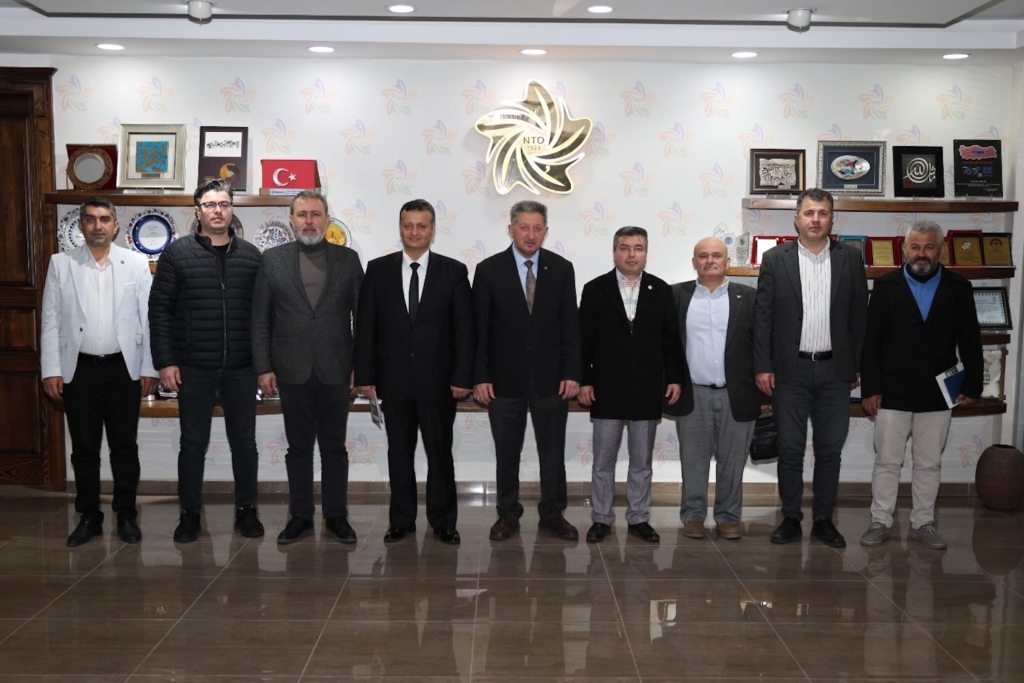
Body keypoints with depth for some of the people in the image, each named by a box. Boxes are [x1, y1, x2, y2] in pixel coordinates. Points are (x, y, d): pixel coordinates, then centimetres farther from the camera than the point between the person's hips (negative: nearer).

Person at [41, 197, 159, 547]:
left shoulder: (136, 263, 1)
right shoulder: (60, 264, 3)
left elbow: (149, 318, 1)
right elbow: (51, 321, 2)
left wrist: (149, 368, -2)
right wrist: (51, 370, -3)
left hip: (124, 368, 0)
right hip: (78, 370, 1)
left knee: (124, 445, 7)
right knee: (84, 447, 7)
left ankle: (126, 515, 18)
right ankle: (89, 516, 19)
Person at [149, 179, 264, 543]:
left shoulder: (251, 255, 5)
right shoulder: (177, 253, -1)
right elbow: (160, 309, -2)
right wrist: (165, 362, -7)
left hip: (241, 367, 2)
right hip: (193, 367, -1)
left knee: (244, 441, 9)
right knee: (193, 442, 7)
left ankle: (246, 510, 23)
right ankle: (190, 513, 20)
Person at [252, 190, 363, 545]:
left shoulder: (348, 259, 3)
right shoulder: (273, 259, 3)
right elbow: (260, 318, 2)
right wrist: (263, 367, -3)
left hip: (336, 370, 0)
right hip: (292, 371, 0)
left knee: (334, 447, 8)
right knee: (298, 448, 9)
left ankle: (336, 516, 18)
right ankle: (300, 517, 19)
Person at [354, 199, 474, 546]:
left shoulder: (453, 271, 0)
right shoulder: (378, 269, 3)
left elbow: (464, 329, -2)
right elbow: (365, 326, 3)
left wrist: (462, 377, -8)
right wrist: (365, 375, -2)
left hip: (437, 380, -1)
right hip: (393, 379, 1)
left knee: (440, 452, 7)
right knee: (399, 452, 10)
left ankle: (443, 521, 18)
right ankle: (401, 520, 21)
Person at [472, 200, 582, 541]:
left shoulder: (562, 269, 2)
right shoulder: (488, 270, -2)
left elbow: (570, 325, 2)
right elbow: (479, 329, -2)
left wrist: (572, 372, -5)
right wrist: (480, 377, -7)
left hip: (551, 377, 1)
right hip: (505, 378, -1)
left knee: (553, 450, 8)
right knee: (506, 452, 9)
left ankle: (552, 514, 21)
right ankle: (508, 514, 23)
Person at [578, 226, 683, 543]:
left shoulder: (661, 290, 5)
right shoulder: (594, 290, 0)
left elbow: (671, 338, 5)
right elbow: (584, 339, -1)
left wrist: (675, 377, -1)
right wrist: (584, 380, -5)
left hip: (647, 390, 1)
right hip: (607, 390, -1)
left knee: (642, 461, 10)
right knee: (603, 461, 6)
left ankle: (639, 518, 20)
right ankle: (602, 519, 17)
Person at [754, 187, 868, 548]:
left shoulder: (850, 258, 3)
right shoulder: (775, 259, 0)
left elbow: (859, 315, 6)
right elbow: (763, 316, -1)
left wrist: (856, 365, 3)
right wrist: (763, 366, -6)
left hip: (834, 370, 1)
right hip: (789, 370, -1)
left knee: (830, 450, 8)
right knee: (790, 449, 5)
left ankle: (824, 520, 20)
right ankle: (791, 519, 17)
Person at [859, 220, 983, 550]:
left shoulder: (958, 288, 2)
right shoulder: (886, 286, -1)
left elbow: (970, 342, 5)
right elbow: (870, 341, -3)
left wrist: (972, 384, -1)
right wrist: (870, 388, -8)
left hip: (938, 394, 1)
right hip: (892, 392, -1)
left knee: (929, 464, 10)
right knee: (887, 461, 4)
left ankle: (923, 523, 21)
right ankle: (880, 522, 14)